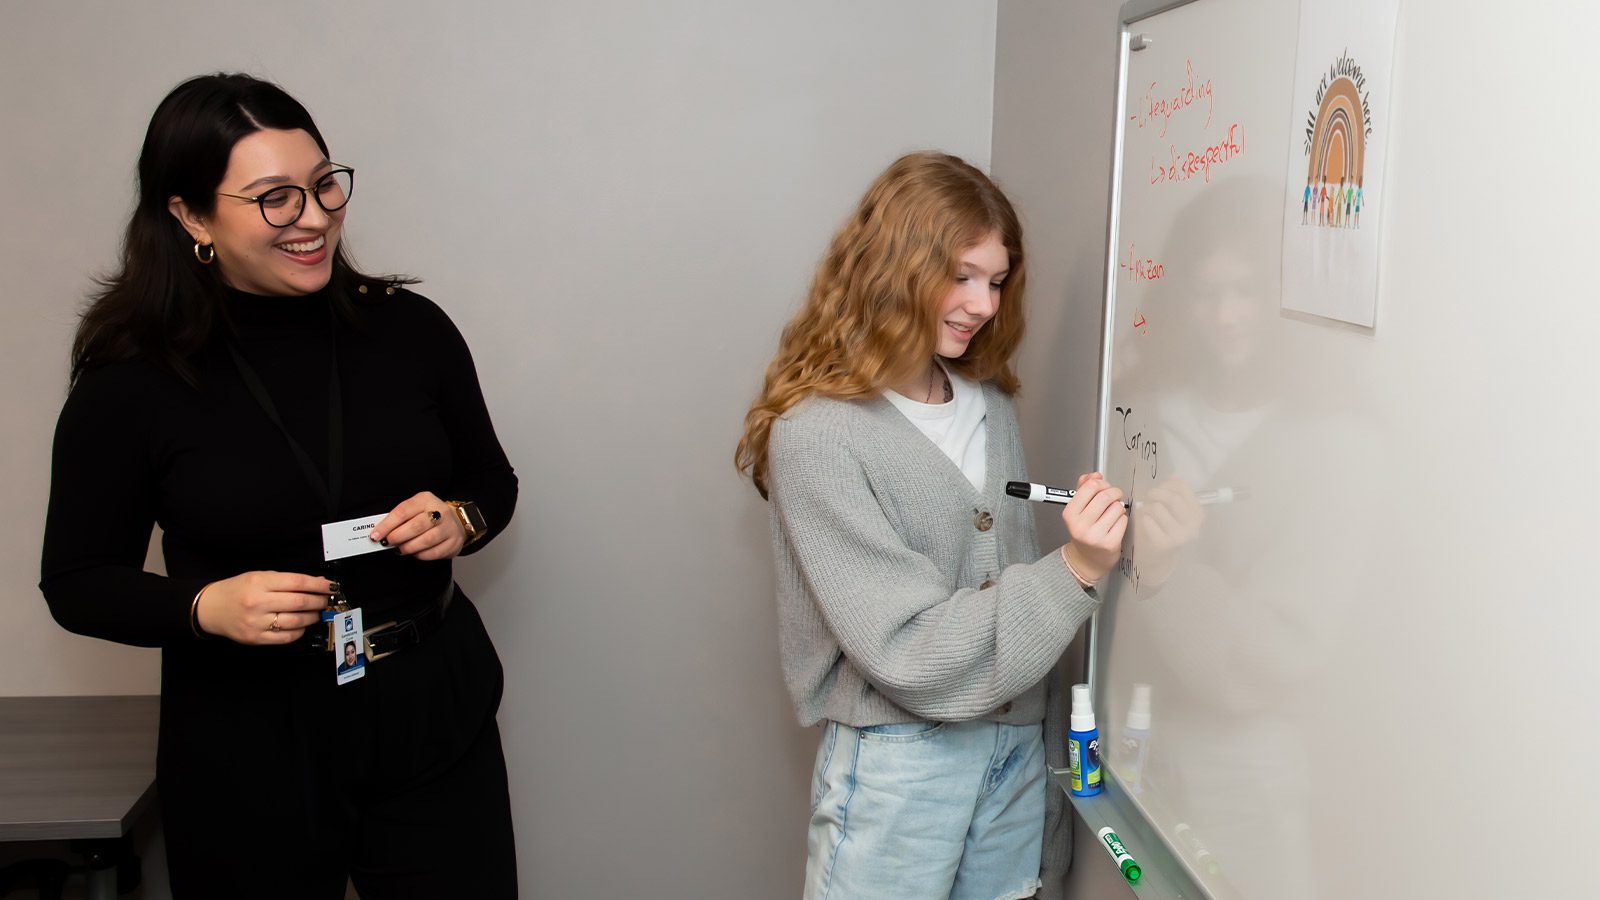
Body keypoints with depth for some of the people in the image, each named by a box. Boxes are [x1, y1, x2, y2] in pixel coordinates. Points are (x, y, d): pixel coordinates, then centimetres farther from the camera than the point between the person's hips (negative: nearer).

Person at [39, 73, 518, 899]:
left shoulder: (408, 328, -3)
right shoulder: (130, 381, -9)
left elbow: (493, 481, 11)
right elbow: (76, 581, -1)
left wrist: (460, 519, -11)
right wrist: (208, 607, -18)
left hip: (434, 714, 2)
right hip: (247, 746, -1)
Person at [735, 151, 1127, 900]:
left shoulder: (991, 406, 3)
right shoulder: (815, 436, -16)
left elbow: (1013, 580, 11)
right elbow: (907, 651, -19)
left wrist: (1044, 754, 13)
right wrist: (1073, 572, -25)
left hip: (1016, 747, 6)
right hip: (898, 766, -5)